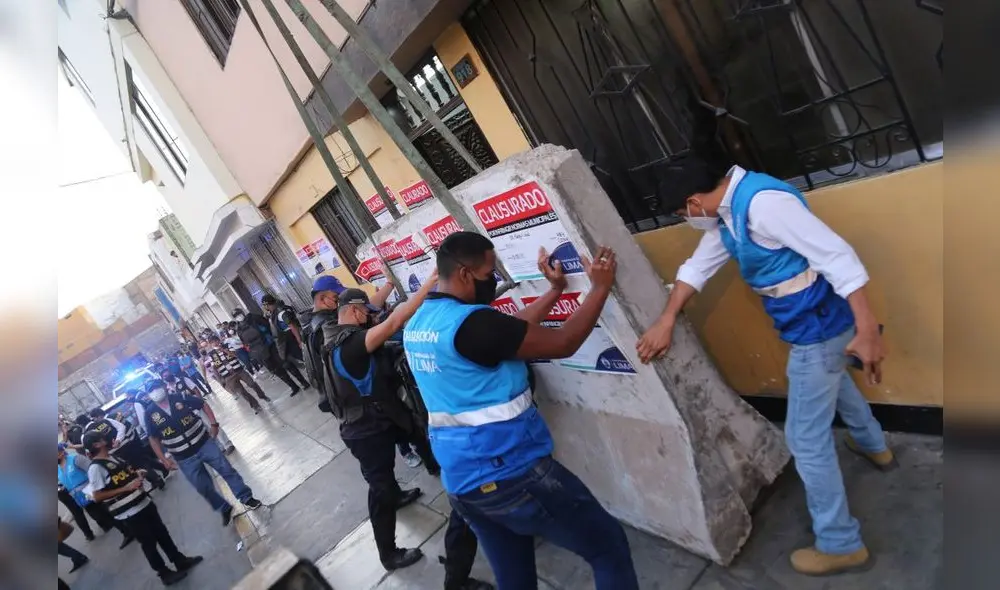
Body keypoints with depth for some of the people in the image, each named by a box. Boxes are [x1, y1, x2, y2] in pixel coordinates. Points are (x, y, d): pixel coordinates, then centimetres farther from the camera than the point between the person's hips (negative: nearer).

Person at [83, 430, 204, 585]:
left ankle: (180, 560, 30)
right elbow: (97, 496, -20)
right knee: (148, 542, 5)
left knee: (161, 532, 16)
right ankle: (165, 573, 21)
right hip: (129, 513, -8)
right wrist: (126, 488, -24)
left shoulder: (113, 457, 9)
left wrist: (137, 473, 1)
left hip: (144, 502, 8)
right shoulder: (95, 468, -17)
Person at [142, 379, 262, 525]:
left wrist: (213, 424, -8)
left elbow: (204, 405, 3)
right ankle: (225, 509, 28)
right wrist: (164, 459, -2)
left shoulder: (180, 398, -7)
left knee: (227, 470, 3)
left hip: (204, 443, -1)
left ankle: (247, 498, 17)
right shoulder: (150, 413, -5)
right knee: (204, 487, 7)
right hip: (184, 458, 1)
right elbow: (153, 439, 3)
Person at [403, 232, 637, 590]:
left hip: (461, 481, 9)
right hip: (510, 474, -9)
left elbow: (509, 331, 14)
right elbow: (563, 344, -14)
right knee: (609, 548, 9)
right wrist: (600, 286, -3)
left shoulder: (417, 323, 7)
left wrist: (555, 290, 16)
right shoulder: (471, 322, -22)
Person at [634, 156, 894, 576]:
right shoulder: (728, 212, 3)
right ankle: (873, 446, 65)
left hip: (818, 326, -10)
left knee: (806, 438, 0)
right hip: (811, 322, 10)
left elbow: (835, 254, -29)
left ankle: (841, 544, 19)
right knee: (831, 378, 37)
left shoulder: (762, 201, -28)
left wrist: (867, 330, -31)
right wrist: (666, 321, 2)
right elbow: (698, 267, 7)